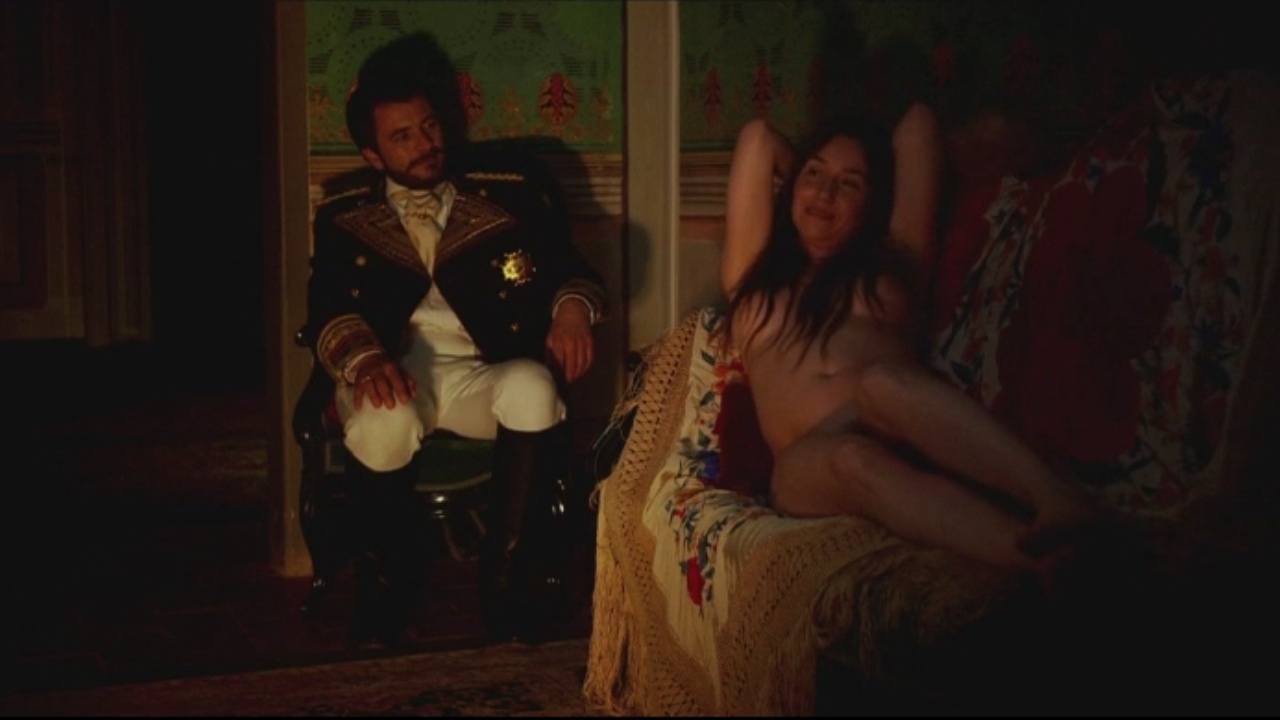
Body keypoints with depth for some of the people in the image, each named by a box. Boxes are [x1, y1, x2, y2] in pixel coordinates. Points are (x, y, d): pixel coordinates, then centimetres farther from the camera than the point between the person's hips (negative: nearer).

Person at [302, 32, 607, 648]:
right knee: (384, 423, -37)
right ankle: (391, 577, -5)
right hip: (395, 374, 0)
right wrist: (364, 356, -25)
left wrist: (572, 307, -17)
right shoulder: (345, 218, 14)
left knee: (533, 387, -35)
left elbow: (569, 265, 9)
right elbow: (329, 309, 0)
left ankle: (506, 582, -17)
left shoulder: (508, 190, 13)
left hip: (483, 373, 0)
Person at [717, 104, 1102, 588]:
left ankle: (1057, 499, -54)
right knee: (852, 459, -38)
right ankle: (1036, 557, -58)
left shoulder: (893, 263, 24)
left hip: (903, 441, 0)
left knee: (881, 382, -36)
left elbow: (917, 124, 28)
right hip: (809, 466, 0)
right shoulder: (756, 272, 27)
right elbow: (758, 137, 29)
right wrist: (797, 168, 45)